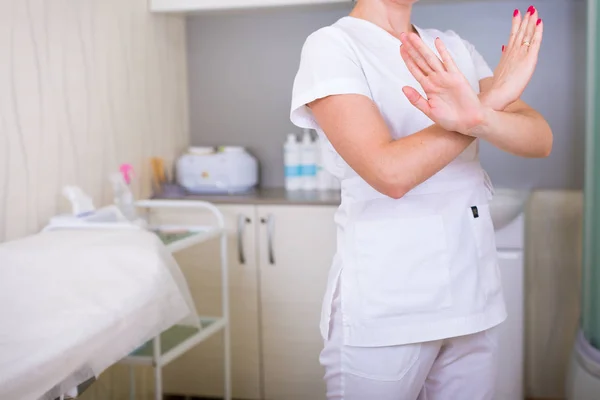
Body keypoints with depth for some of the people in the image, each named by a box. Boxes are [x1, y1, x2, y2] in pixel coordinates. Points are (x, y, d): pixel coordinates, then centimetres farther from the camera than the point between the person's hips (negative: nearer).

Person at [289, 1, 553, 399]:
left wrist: (477, 117, -26)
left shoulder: (455, 49, 9)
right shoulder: (331, 45, -7)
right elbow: (391, 172, -21)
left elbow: (541, 139, -5)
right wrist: (493, 99, -12)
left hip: (474, 293, 5)